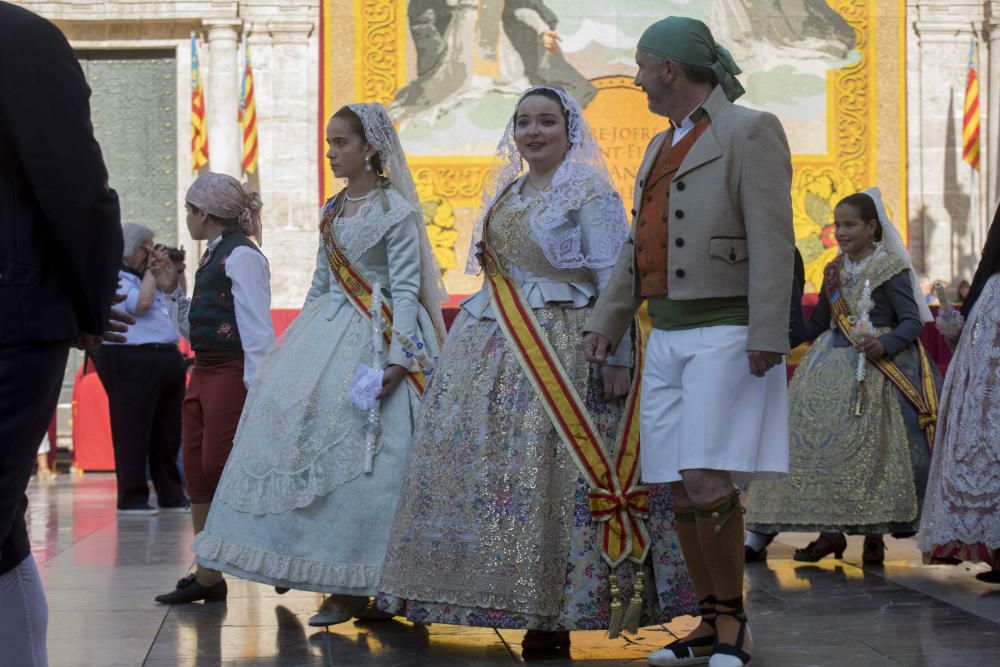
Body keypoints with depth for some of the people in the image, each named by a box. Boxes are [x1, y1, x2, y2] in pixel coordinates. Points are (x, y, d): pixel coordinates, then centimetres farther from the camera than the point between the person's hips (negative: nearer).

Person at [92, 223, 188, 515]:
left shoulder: (146, 277, 21)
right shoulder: (114, 277, -4)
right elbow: (141, 303, -18)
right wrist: (151, 270, -6)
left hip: (167, 359, 9)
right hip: (131, 360, -9)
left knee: (168, 432, 10)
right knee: (133, 431, -6)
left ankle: (171, 495, 17)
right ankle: (131, 499, -2)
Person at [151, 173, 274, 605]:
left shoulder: (241, 256, -11)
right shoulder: (212, 258, 18)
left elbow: (257, 326, -17)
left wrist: (256, 388, -22)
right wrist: (172, 290, 13)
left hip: (232, 374, -10)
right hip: (203, 374, 10)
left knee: (219, 466, -13)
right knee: (197, 472, 7)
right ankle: (206, 578, 11)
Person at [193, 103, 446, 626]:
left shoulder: (396, 211, -8)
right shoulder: (332, 210, 14)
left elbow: (406, 290, -12)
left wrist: (397, 360, -21)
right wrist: (297, 342, 16)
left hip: (372, 340, -8)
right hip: (326, 330, 8)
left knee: (357, 455, -10)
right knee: (292, 415, 0)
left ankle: (352, 585, -4)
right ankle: (297, 559, 11)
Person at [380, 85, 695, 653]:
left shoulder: (589, 192, -5)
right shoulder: (507, 193, 17)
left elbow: (614, 280, -12)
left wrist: (618, 357, -18)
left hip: (562, 350, -8)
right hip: (493, 350, 8)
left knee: (547, 472, -9)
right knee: (486, 467, 5)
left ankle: (554, 615, -1)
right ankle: (507, 598, 13)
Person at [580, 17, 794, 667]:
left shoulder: (750, 130, -8)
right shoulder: (665, 146, 17)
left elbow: (771, 238, -16)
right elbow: (642, 244, 21)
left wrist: (768, 337, -22)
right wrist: (608, 320, 16)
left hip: (729, 334, -8)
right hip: (672, 338, 8)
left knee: (706, 480, -19)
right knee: (684, 489, 5)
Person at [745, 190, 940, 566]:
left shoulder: (890, 268, -4)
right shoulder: (834, 271, 14)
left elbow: (913, 322, -8)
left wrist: (885, 344, -26)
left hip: (872, 372, -6)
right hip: (831, 368, 6)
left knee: (872, 447, -9)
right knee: (822, 444, -2)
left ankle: (873, 534, 0)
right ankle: (831, 530, 5)